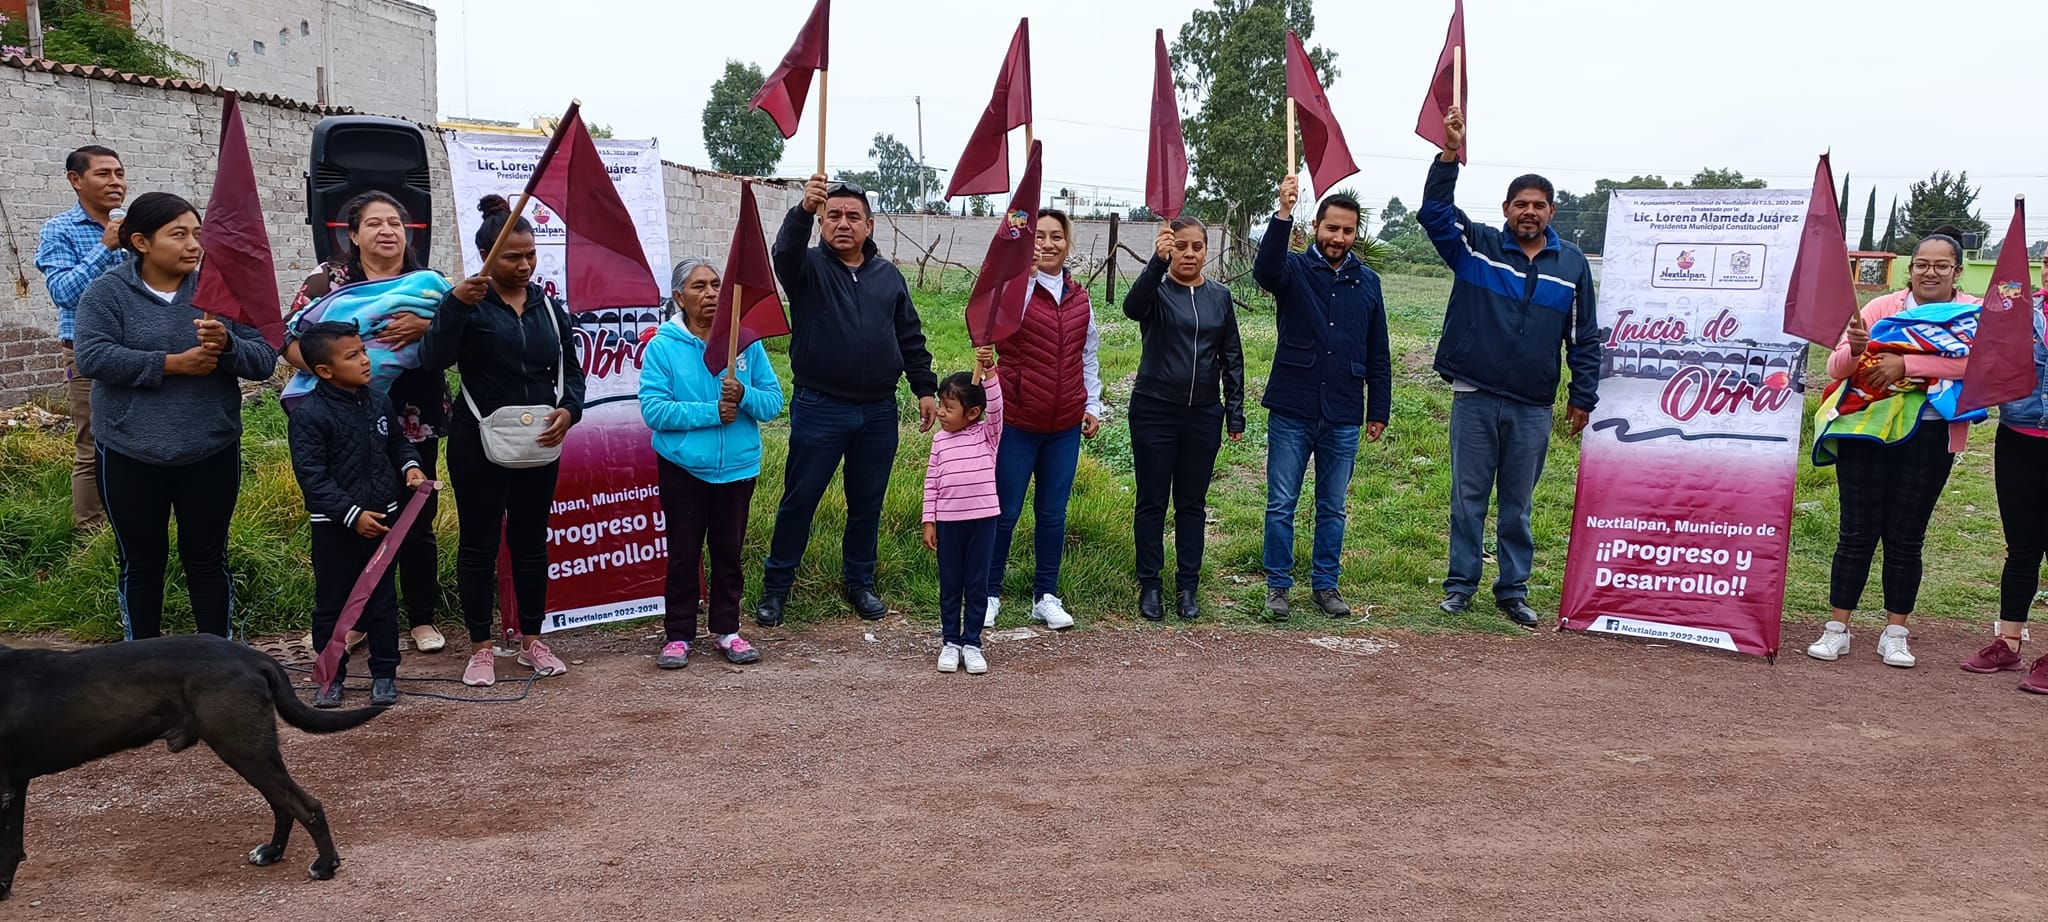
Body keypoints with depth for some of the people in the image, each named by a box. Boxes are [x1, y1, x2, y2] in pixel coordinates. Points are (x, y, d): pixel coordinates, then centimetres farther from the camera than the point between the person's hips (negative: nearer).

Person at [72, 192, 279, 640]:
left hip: (211, 454, 1)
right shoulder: (106, 293, -4)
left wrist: (226, 345, -24)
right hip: (130, 457, -1)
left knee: (207, 559, 11)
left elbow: (264, 360, -4)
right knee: (142, 563, 12)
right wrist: (173, 364, -22)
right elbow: (92, 357, -17)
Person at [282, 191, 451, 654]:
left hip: (414, 426, 1)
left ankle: (422, 618, 20)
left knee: (417, 523, 6)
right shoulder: (327, 279, 2)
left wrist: (425, 327, -22)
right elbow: (291, 340, -5)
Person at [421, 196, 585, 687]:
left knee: (531, 541, 12)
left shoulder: (548, 306, 9)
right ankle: (481, 649, 14)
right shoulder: (469, 304, -6)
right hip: (479, 444, -4)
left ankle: (532, 641, 24)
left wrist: (569, 409, -8)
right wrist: (454, 304, -31)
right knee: (479, 544, 3)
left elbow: (570, 369, 12)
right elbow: (434, 359, -20)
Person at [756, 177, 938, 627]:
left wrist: (925, 389, 8)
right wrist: (803, 210, -44)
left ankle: (859, 582, 28)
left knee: (867, 503, 12)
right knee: (799, 500, 4)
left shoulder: (888, 275, 10)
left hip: (879, 412, 3)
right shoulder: (809, 267, -1)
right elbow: (786, 250, -25)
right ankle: (776, 586, 17)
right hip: (819, 409, -3)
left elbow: (911, 337, 14)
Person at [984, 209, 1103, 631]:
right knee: (1005, 512, 4)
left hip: (1065, 425, 4)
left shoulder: (1080, 297, 9)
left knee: (1053, 513, 11)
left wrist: (1093, 405, 12)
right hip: (1017, 422, -4)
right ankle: (989, 594, 18)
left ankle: (1046, 596, 22)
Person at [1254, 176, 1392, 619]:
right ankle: (1278, 585, 15)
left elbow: (1377, 355, 11)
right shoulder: (1294, 269, -1)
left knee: (1333, 508, 11)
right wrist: (1283, 213, -38)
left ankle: (1325, 584, 23)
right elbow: (1265, 270, -27)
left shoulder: (1367, 282, 8)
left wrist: (1379, 410, 9)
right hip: (1292, 412, -2)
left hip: (1344, 417, 2)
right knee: (1281, 505, 4)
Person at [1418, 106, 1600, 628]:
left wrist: (1584, 397, 7)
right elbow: (1434, 211, -11)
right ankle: (1461, 584, 17)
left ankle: (1513, 590, 20)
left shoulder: (1572, 264, 7)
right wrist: (1450, 155, -23)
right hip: (1474, 398, -1)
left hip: (1533, 408, 1)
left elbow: (1585, 338, 10)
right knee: (1468, 498, 6)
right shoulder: (1475, 248, 1)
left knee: (1518, 505, 10)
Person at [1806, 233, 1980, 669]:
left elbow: (1973, 360, -18)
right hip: (1867, 431, 0)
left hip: (1929, 437, 0)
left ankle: (1895, 634, 16)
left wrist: (1906, 364, -26)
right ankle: (1836, 629, 9)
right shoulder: (1883, 308, 5)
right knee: (1857, 532, 2)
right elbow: (1837, 367, 1)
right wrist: (1855, 349, -22)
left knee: (1906, 537, 5)